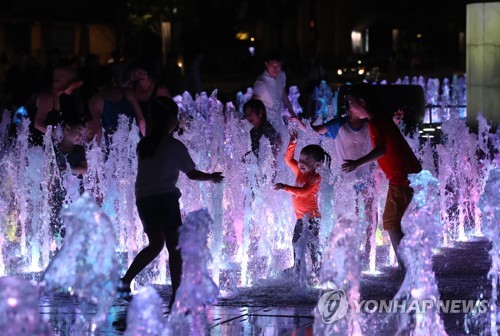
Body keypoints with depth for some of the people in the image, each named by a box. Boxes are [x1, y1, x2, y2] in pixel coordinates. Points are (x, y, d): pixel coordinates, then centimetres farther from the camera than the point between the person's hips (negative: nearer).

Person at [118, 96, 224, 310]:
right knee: (174, 247, -3)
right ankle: (176, 297, -9)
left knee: (155, 244, 19)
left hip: (143, 199, 6)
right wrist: (212, 177, 18)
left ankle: (125, 281, 5)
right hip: (165, 198, -6)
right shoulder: (174, 146, -3)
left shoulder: (144, 145, 11)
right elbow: (192, 174, 1)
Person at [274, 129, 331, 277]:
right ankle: (297, 268, 34)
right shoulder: (300, 172, 7)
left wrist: (285, 187, -38)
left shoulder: (315, 178, -17)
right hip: (300, 216, 9)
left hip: (311, 216, -9)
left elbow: (303, 191, -31)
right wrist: (293, 143, 4)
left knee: (312, 245, -9)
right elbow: (289, 159, 16)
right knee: (296, 242, 20)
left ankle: (317, 270, -5)